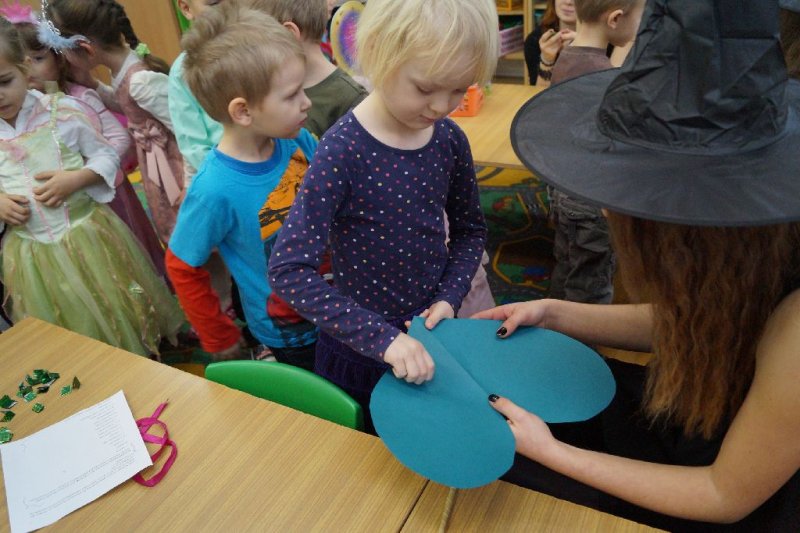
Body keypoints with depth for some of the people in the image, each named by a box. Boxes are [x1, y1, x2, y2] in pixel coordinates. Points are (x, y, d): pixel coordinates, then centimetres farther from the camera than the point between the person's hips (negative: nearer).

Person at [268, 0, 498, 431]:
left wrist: (449, 298, -10)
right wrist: (381, 338, -33)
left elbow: (470, 229, 6)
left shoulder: (449, 139, -9)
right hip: (359, 347, -4)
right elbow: (288, 270, -28)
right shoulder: (343, 151, -25)